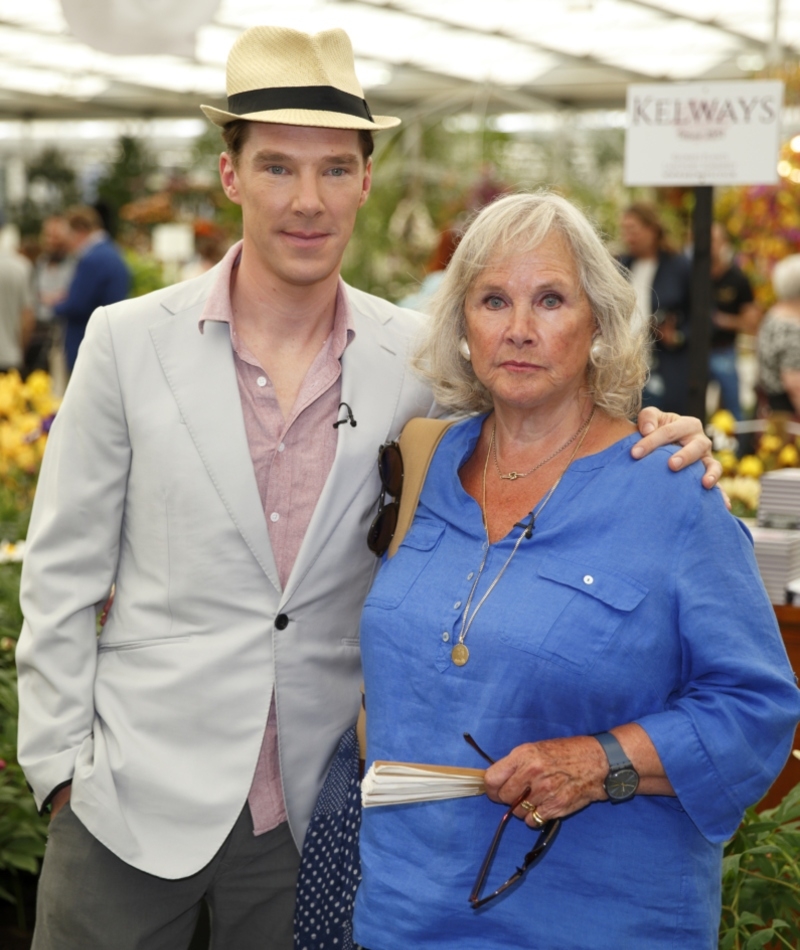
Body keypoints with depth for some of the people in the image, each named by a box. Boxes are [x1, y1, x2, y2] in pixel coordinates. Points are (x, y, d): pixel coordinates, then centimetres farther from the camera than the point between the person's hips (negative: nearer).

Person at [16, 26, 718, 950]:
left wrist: (653, 440, -12)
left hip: (314, 807, 1)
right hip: (137, 801, -1)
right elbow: (62, 574, 0)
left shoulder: (415, 356, -2)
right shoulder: (129, 340, -5)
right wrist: (63, 764, -3)